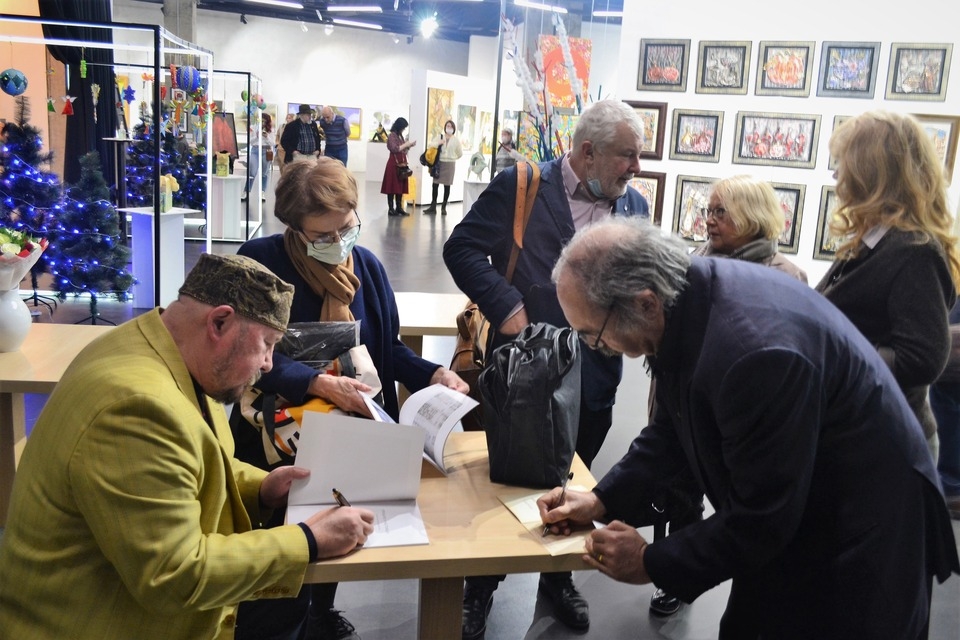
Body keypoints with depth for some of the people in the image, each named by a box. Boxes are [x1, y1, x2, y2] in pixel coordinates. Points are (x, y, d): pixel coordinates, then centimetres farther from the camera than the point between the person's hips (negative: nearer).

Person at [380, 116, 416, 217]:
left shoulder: (400, 136, 15)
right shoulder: (392, 135, -9)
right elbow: (395, 149, -18)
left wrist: (409, 146, 4)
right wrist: (406, 144, -13)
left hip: (402, 164, 8)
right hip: (394, 163, -8)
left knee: (400, 186, 8)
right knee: (392, 187, -5)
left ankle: (399, 208, 13)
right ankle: (391, 209, -2)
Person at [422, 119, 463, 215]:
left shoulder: (456, 139, 2)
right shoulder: (440, 137, 6)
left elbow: (460, 153, 9)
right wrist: (438, 143, -18)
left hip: (450, 164, -1)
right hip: (439, 163, 1)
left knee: (447, 186, 2)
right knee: (435, 184, -2)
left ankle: (443, 207, 9)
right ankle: (433, 207, 3)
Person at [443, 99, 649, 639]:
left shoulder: (635, 207, 5)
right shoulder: (521, 186, -10)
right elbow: (463, 248, -10)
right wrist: (506, 306, -21)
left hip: (593, 378, 4)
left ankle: (559, 578, 43)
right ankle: (481, 586, 34)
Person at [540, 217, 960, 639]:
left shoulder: (754, 350, -37)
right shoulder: (682, 299, -10)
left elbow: (762, 516, -26)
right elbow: (672, 429, 6)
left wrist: (652, 564, -15)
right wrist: (602, 499, -2)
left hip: (859, 537, -8)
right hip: (789, 520, 8)